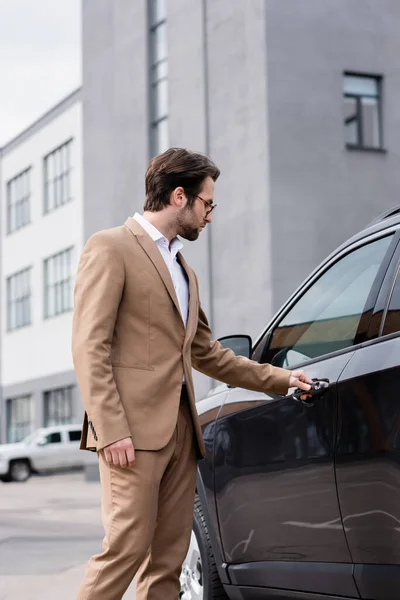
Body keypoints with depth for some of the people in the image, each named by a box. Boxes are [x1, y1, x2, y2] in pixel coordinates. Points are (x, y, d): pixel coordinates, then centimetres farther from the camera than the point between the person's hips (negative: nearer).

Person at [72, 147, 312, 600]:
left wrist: (279, 379, 25)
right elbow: (89, 347, -10)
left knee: (168, 558, 5)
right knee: (128, 546, -12)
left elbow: (206, 353, 30)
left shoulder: (184, 270, 25)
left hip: (180, 428, 8)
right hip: (134, 429, -8)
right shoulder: (110, 248, -2)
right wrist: (112, 430, -18)